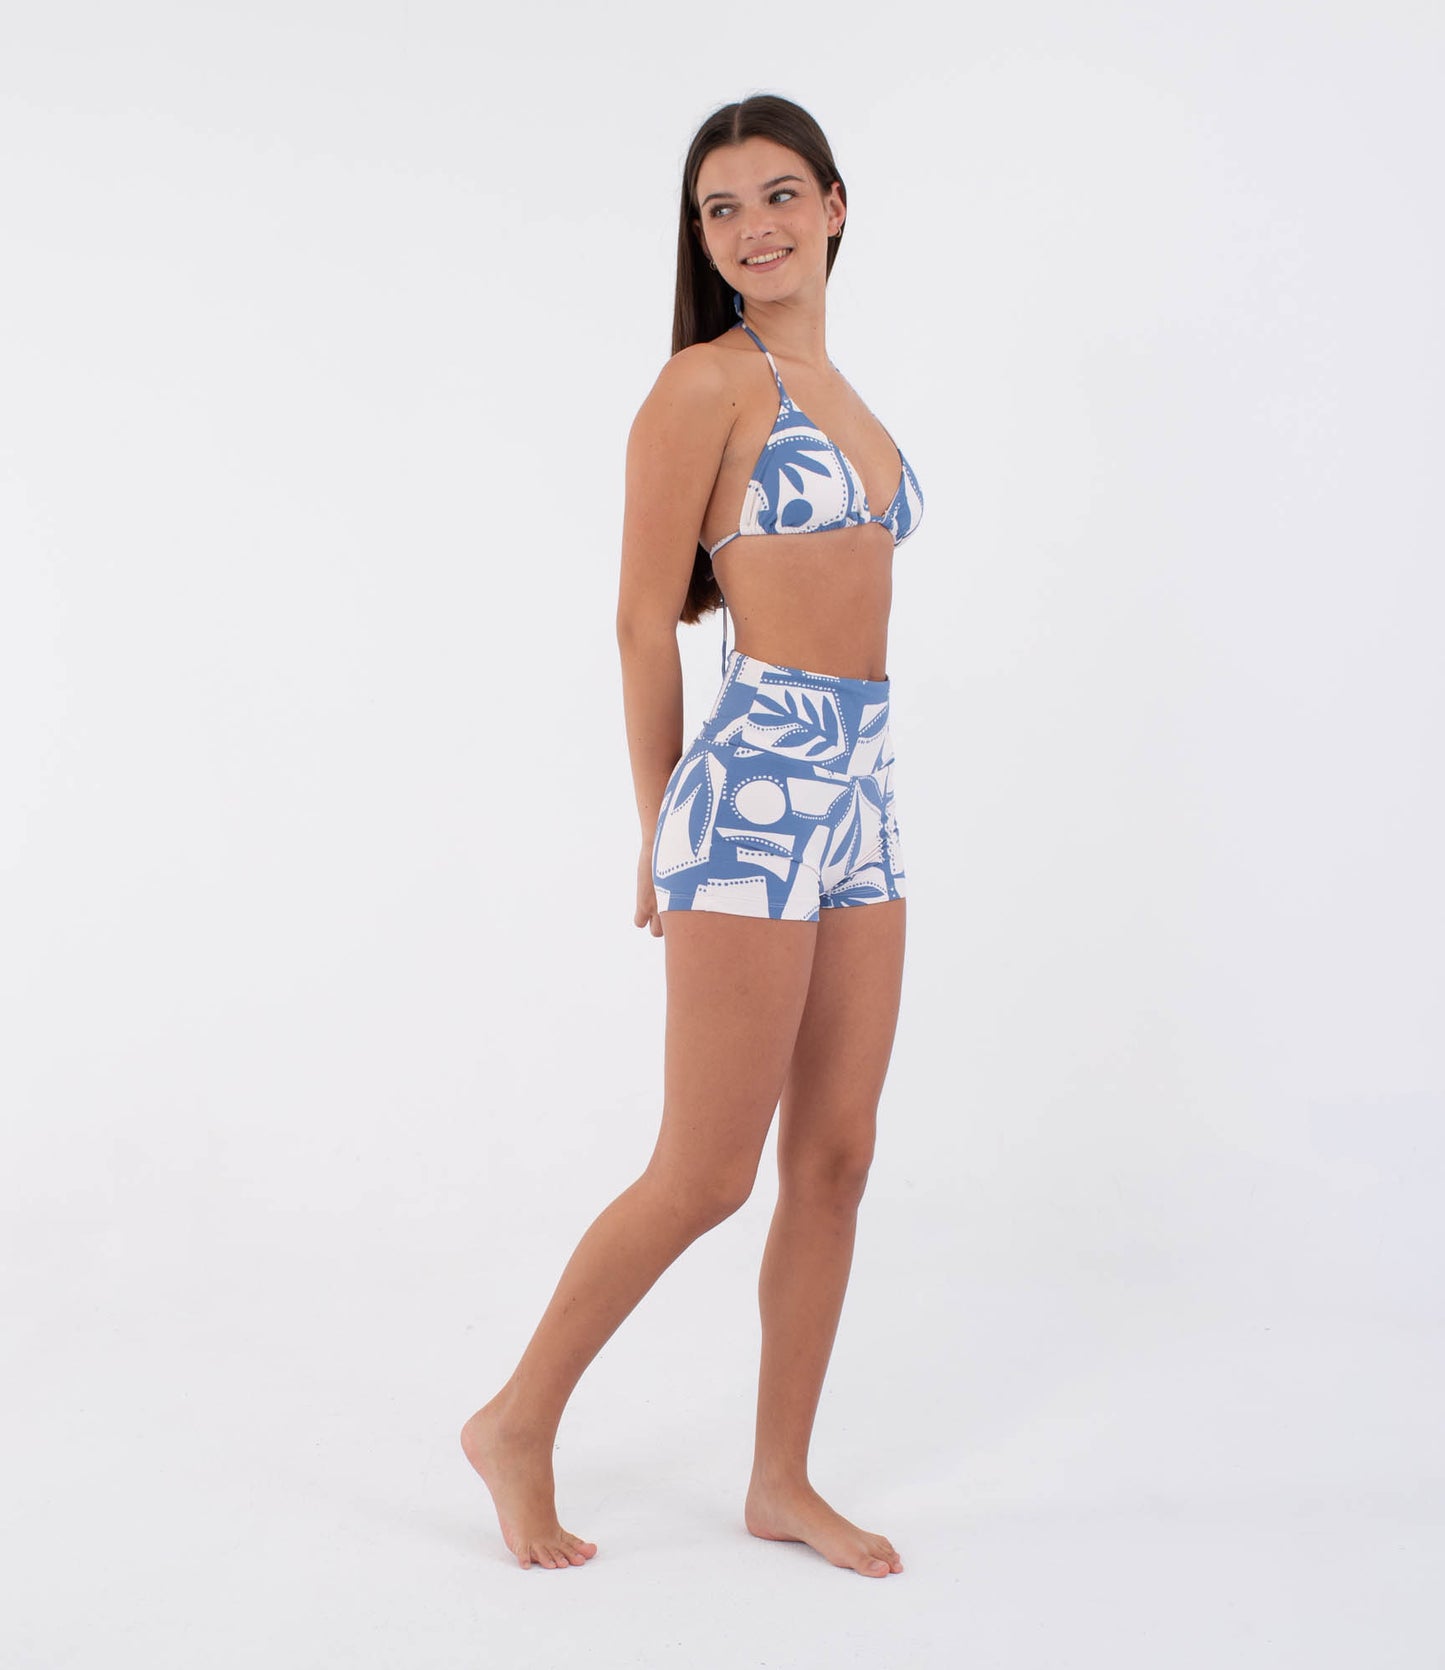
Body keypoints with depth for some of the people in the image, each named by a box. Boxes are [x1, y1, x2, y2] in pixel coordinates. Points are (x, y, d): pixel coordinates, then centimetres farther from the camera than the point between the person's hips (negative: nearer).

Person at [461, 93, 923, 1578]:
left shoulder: (836, 395, 19)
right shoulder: (707, 382, -5)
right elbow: (646, 618, -6)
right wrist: (660, 827, -1)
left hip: (860, 787, 8)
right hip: (760, 777, -8)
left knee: (835, 1160, 10)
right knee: (706, 1173, -2)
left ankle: (781, 1482, 23)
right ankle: (517, 1424, 19)